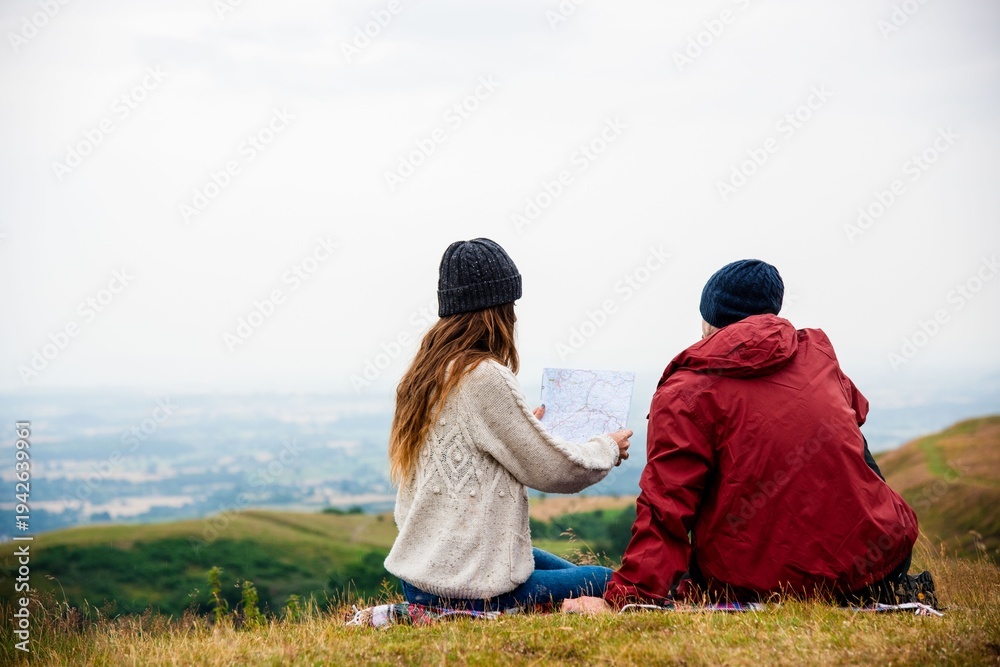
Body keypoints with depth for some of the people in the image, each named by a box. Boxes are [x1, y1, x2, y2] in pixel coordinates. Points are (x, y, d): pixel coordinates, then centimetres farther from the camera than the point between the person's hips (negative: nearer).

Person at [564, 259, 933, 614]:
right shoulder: (817, 351, 8)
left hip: (757, 585, -4)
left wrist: (623, 599, -11)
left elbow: (664, 509, -12)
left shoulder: (684, 392, -5)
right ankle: (890, 589, 16)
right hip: (873, 559, 4)